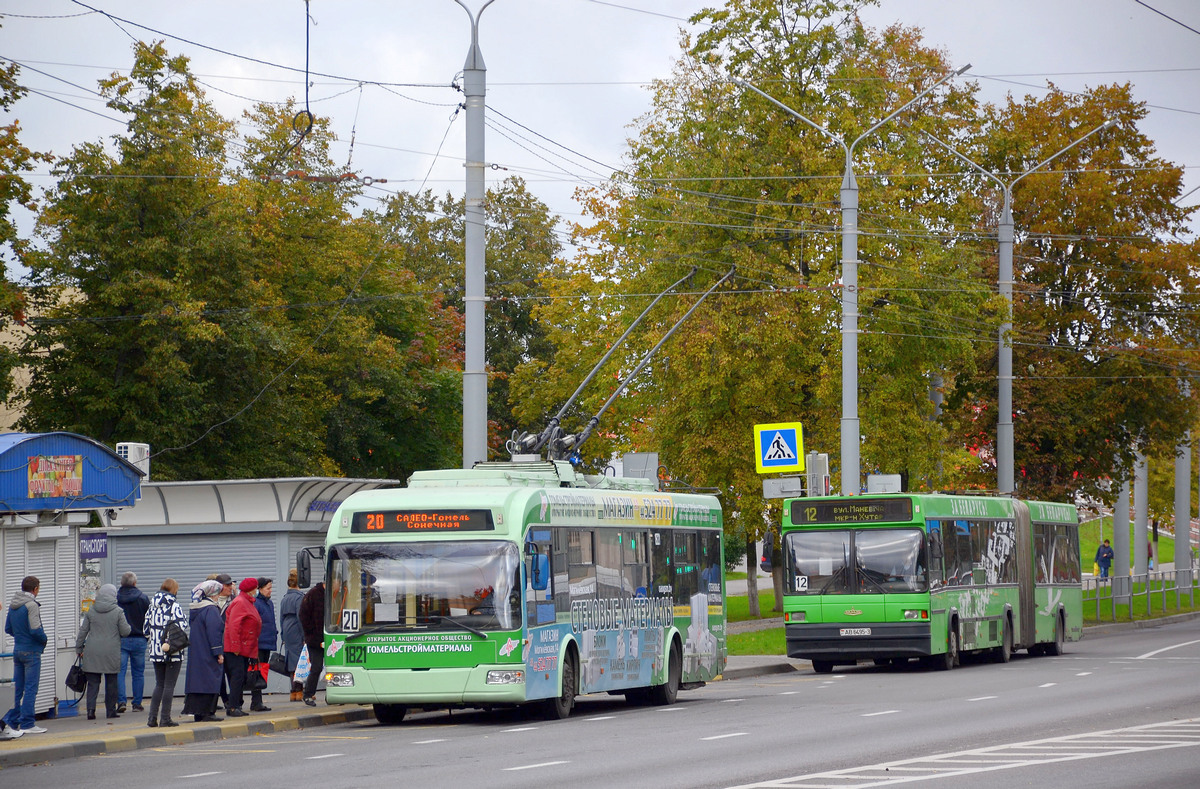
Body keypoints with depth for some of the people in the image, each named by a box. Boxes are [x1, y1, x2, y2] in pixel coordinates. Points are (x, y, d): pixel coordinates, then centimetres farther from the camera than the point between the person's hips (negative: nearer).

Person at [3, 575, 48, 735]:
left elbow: (8, 629, 14)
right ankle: (27, 724, -3)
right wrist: (44, 639, -4)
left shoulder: (12, 606, 10)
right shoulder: (31, 605, -15)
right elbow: (35, 630, -22)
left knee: (17, 688, 12)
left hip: (17, 650, 7)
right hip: (31, 651, -7)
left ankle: (11, 721, 10)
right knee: (30, 688, -3)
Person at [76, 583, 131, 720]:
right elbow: (125, 631, -3)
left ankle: (91, 709, -11)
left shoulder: (90, 611, 3)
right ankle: (111, 711, 13)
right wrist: (129, 627, 21)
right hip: (111, 652, -2)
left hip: (92, 653, 2)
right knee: (111, 682, 9)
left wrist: (79, 648, 15)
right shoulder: (117, 612, -5)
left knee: (92, 682, 4)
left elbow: (83, 631, 5)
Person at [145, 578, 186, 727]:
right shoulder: (174, 605, -11)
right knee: (169, 685, 0)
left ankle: (153, 718, 8)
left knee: (159, 685, 14)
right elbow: (181, 625, -19)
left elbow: (146, 626, 10)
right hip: (173, 653, -6)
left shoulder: (153, 604, 8)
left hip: (156, 651, 6)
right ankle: (165, 718, -1)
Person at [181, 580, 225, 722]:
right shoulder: (211, 609, -14)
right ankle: (207, 713, -7)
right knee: (210, 681, -4)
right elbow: (214, 632, -19)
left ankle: (196, 712, 9)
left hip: (195, 652, 8)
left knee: (197, 680, 9)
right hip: (208, 655, -8)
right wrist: (219, 653, -17)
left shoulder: (194, 609, 13)